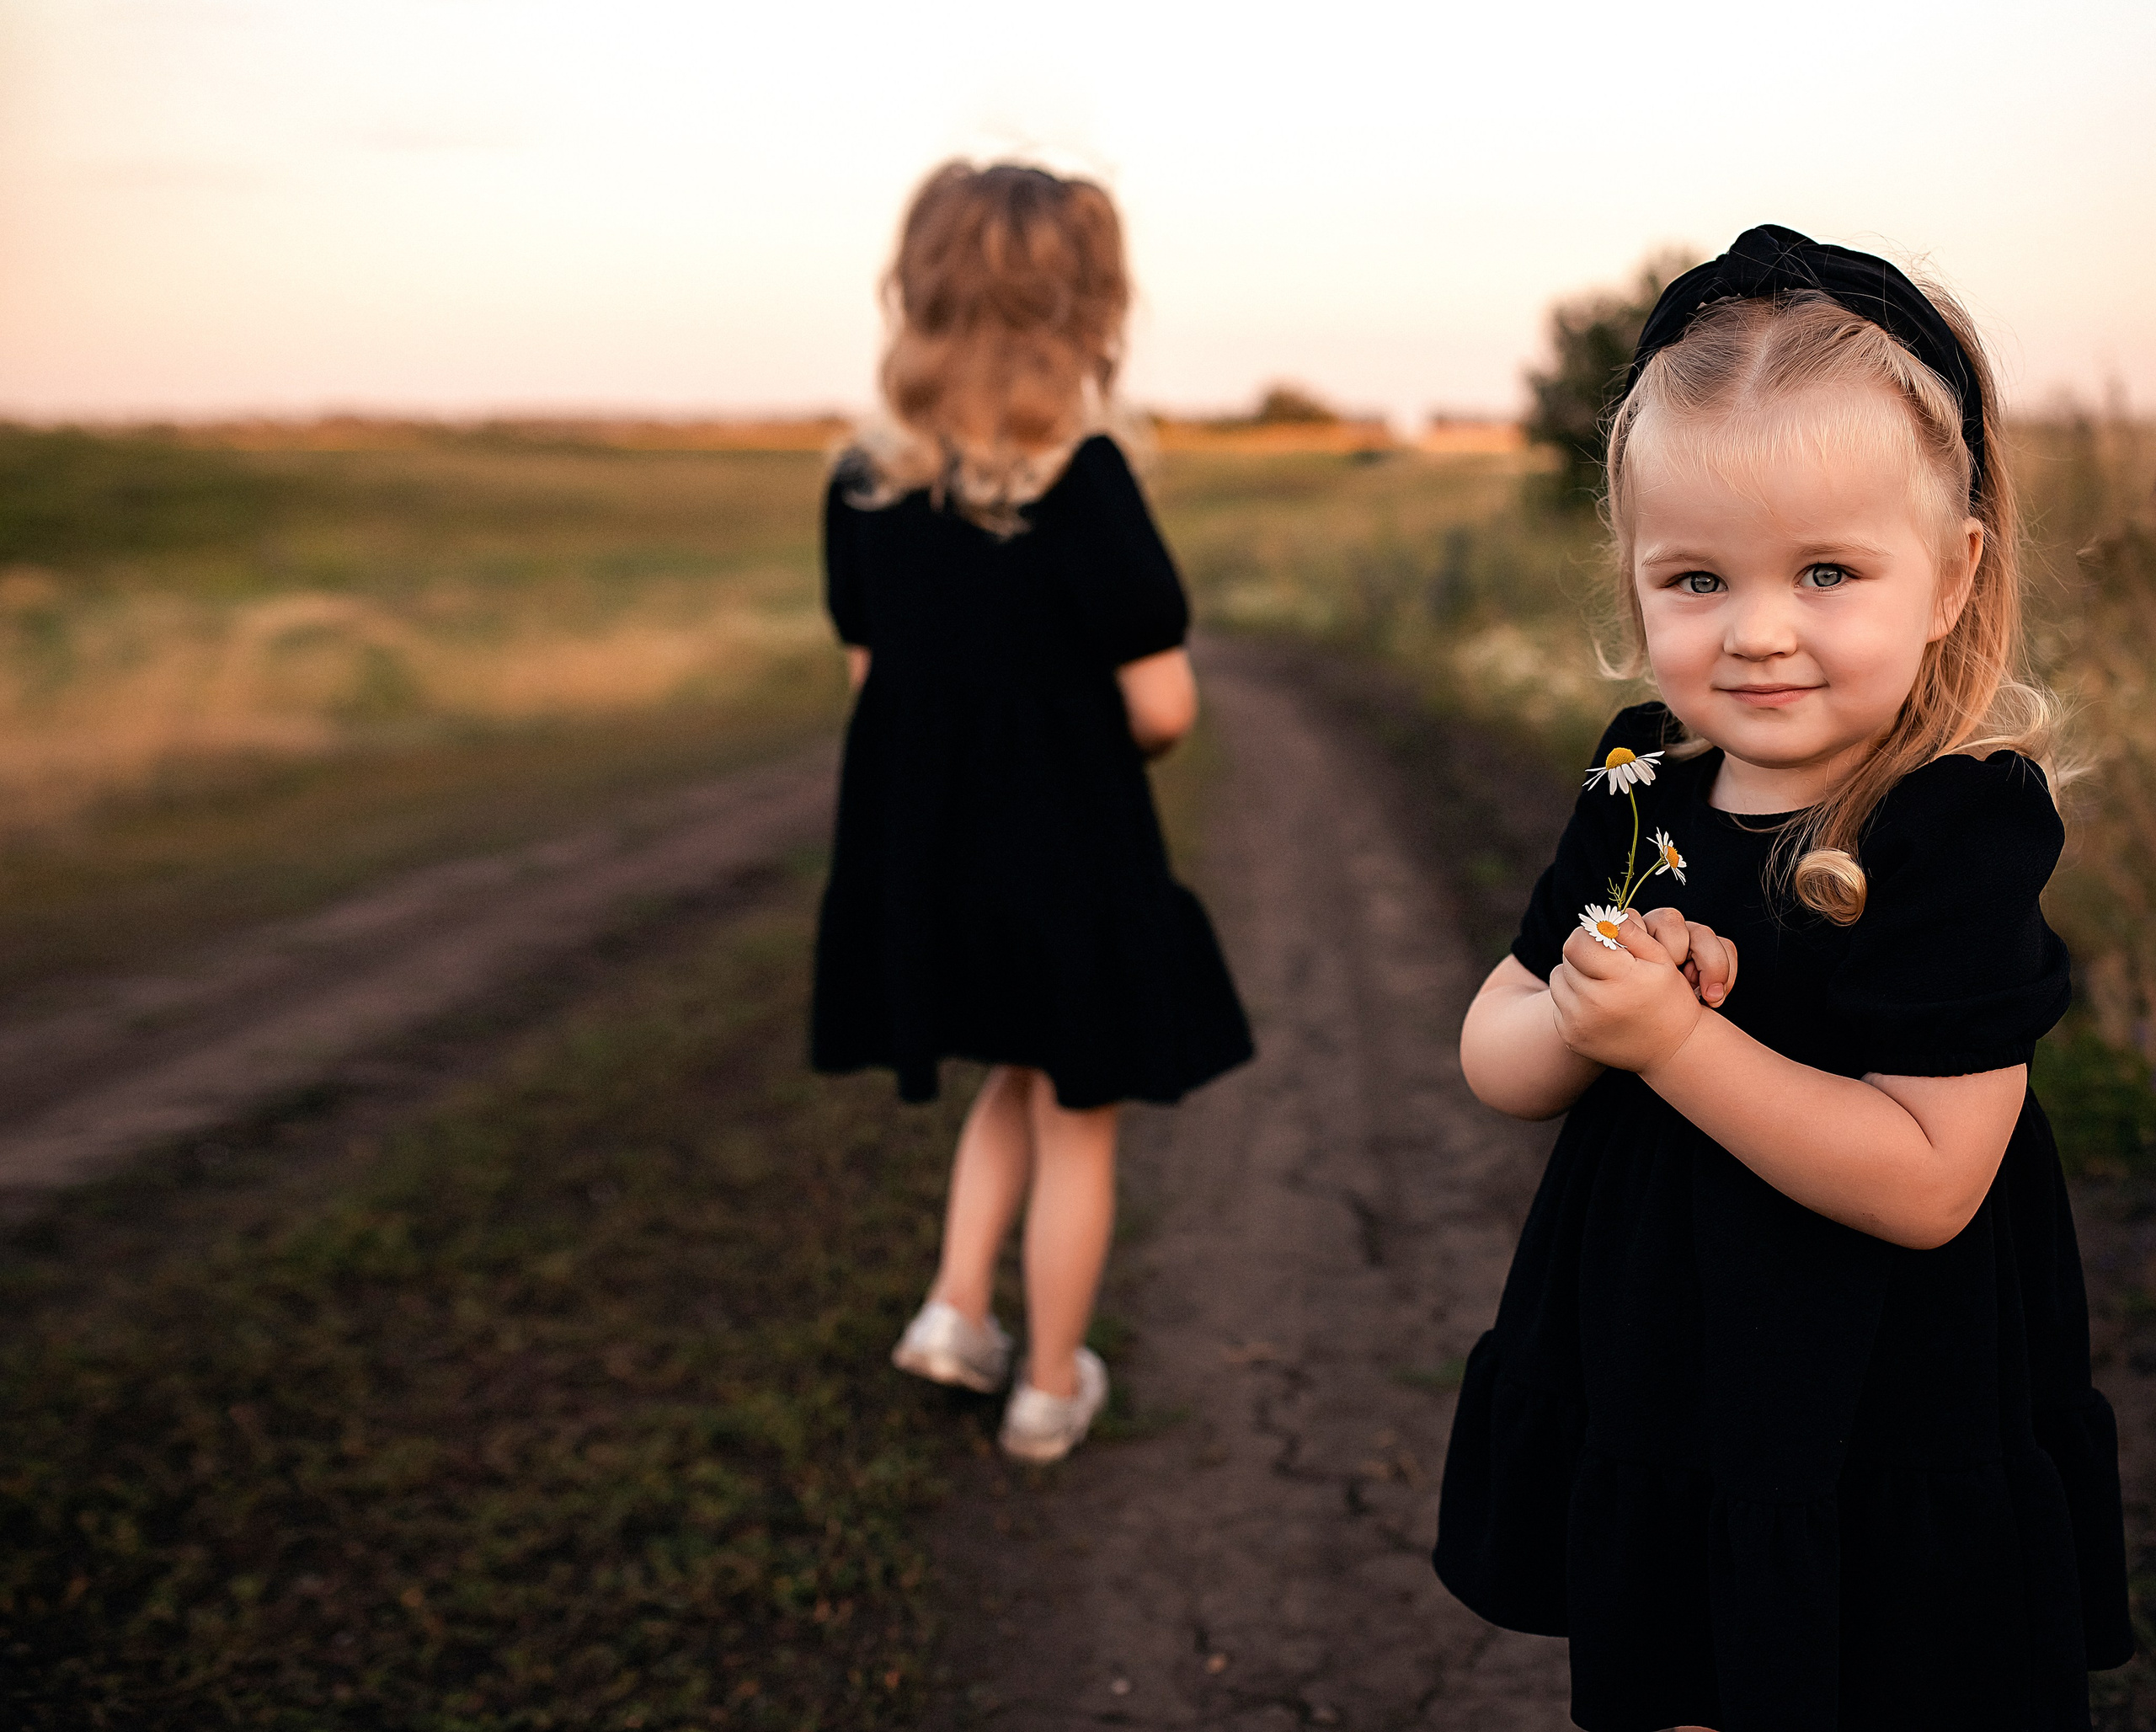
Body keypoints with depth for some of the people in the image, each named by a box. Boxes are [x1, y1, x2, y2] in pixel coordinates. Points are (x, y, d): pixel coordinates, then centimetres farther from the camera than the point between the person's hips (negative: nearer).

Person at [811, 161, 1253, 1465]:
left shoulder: (865, 487, -4)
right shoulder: (1084, 479, -21)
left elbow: (871, 675, 5)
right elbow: (1162, 707, -19)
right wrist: (1102, 739, 2)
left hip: (925, 857, 5)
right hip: (1073, 859, -5)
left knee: (1017, 1082, 28)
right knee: (1077, 1123, 13)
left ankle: (958, 1308, 21)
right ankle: (1051, 1388, 25)